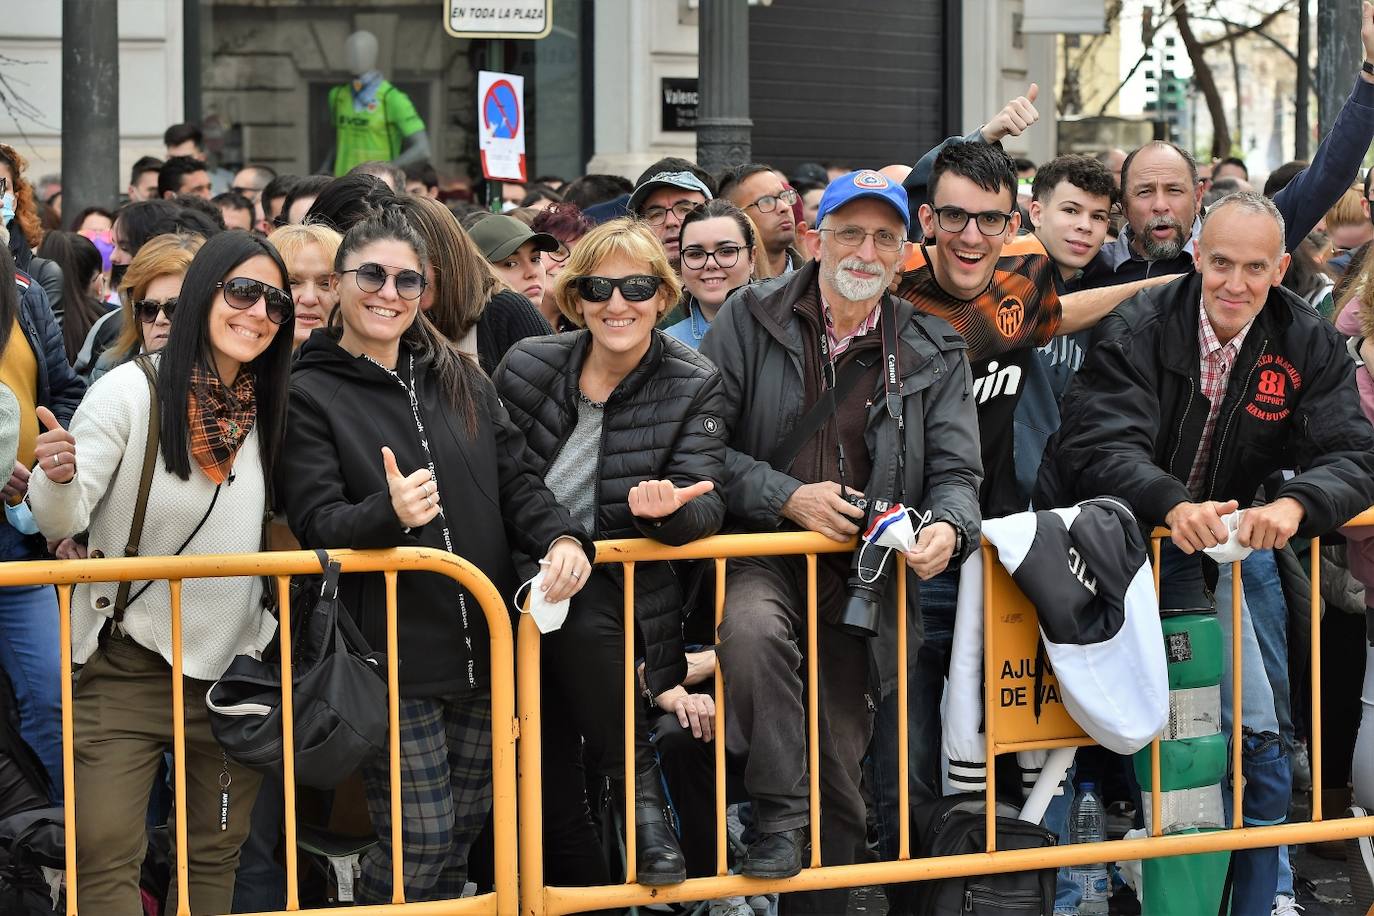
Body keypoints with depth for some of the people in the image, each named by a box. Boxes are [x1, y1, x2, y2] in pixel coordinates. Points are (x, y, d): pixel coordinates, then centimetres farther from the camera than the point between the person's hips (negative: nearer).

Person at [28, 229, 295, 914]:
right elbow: (62, 524, -14)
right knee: (105, 855, -10)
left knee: (214, 854, 13)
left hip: (234, 664, 5)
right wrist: (57, 478, -34)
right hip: (129, 668, -4)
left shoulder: (268, 412, 4)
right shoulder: (132, 392, -11)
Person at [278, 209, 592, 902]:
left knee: (464, 829, 14)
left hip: (483, 649, 5)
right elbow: (316, 524, -13)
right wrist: (389, 513, -33)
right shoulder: (308, 395, -4)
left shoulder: (458, 377, 13)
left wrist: (561, 537, -13)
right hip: (393, 656, -5)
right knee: (419, 839, -6)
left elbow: (516, 478, 8)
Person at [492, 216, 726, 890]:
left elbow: (705, 510, -13)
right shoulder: (527, 365, -1)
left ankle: (642, 800, -18)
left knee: (576, 623, -36)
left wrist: (668, 509, -35)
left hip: (614, 587, -2)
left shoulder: (694, 387, -5)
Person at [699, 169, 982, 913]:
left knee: (843, 765, 7)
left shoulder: (934, 353, 5)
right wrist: (788, 496, -17)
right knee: (752, 628, -37)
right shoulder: (749, 320, -2)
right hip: (762, 555, -3)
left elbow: (956, 470, 3)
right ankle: (778, 816, -23)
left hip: (867, 574, 3)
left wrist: (948, 527, -20)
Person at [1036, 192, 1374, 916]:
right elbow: (1102, 447, -25)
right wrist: (1173, 505, -45)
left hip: (1204, 557, 3)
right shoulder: (1134, 331, -16)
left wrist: (1296, 503, -36)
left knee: (1258, 746, 0)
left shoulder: (1310, 346, -5)